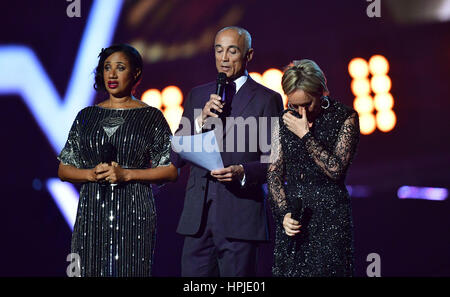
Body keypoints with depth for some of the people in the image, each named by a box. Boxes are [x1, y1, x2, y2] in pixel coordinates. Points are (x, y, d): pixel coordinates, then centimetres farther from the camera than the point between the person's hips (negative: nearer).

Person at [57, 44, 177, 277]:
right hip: (92, 214, 3)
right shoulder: (87, 116, 11)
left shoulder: (151, 116, 2)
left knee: (130, 270, -4)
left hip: (134, 214, -2)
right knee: (91, 270, 1)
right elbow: (64, 170, 12)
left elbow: (171, 170, -1)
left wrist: (126, 174, -12)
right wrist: (92, 174, -8)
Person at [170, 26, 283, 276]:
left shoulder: (267, 99, 2)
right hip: (198, 217, 4)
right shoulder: (198, 96, 15)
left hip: (240, 216, -4)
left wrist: (243, 172, -19)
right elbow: (177, 157, 9)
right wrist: (201, 121, -6)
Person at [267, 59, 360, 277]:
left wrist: (305, 135, -13)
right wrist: (283, 213, -7)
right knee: (288, 271, 0)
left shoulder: (345, 118, -3)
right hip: (290, 212, 4)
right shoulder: (285, 120, 8)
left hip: (329, 217, -4)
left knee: (326, 270, -8)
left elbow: (335, 169, -12)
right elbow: (274, 173, 6)